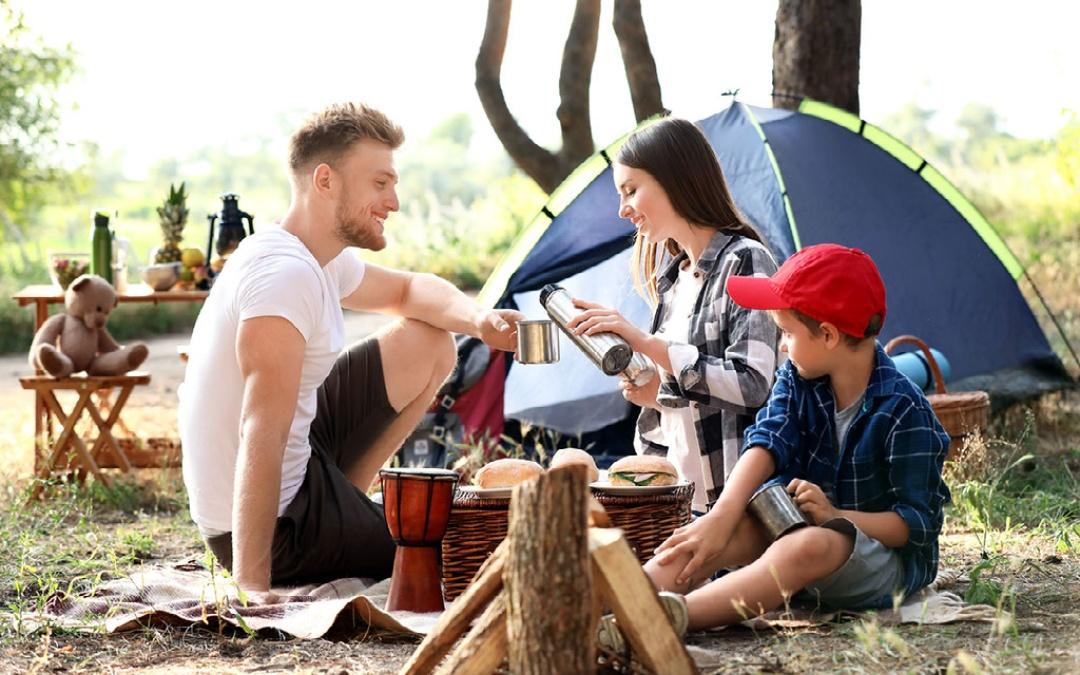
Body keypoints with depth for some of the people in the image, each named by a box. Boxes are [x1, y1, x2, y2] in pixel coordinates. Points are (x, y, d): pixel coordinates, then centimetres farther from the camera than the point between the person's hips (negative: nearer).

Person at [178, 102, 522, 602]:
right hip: (277, 527, -9)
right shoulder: (285, 274, -26)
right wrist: (253, 588, -37)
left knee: (429, 346, 14)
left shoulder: (319, 262, 4)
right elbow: (263, 437, -34)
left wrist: (478, 320, -1)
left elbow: (410, 291, 22)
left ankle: (342, 500, 12)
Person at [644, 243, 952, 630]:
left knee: (808, 547, -38)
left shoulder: (903, 411, -17)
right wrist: (722, 516, -32)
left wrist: (835, 515, -31)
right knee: (736, 529, -24)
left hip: (887, 551, -6)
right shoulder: (797, 381, 1)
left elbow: (917, 524, -17)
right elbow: (766, 443, -15)